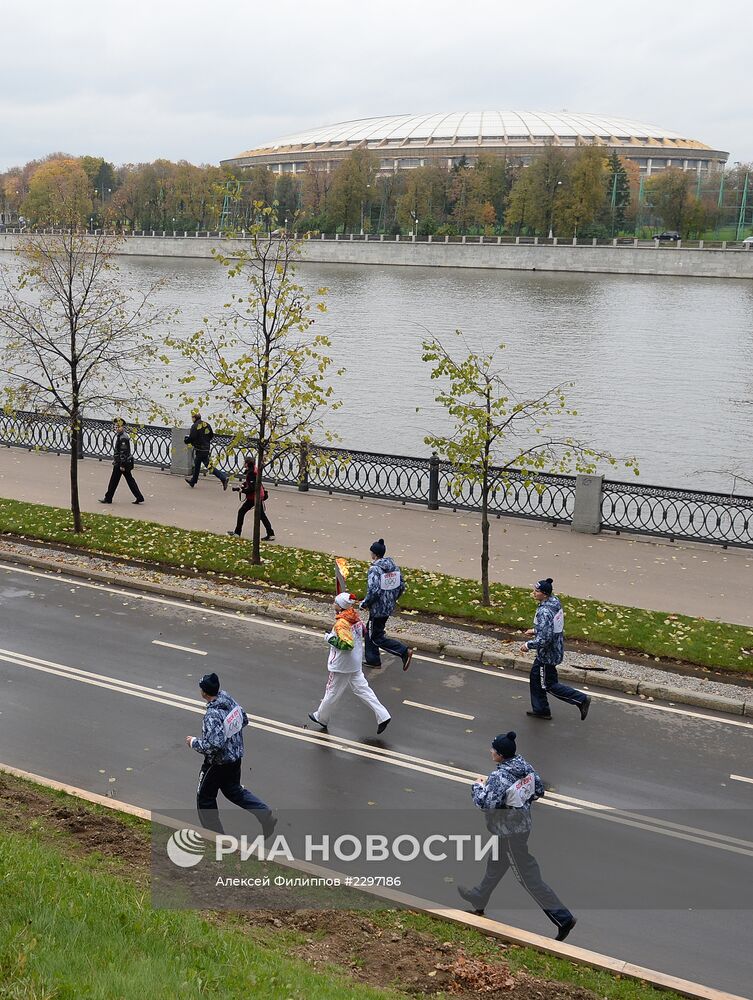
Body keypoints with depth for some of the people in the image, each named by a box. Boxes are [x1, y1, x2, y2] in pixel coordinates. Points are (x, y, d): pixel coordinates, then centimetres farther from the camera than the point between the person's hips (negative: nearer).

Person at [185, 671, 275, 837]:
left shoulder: (212, 715, -32)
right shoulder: (229, 699, -8)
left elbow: (214, 745, -34)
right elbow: (244, 720, 7)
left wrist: (194, 742, -19)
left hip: (218, 763, -8)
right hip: (236, 757, 8)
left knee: (205, 796, 16)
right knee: (233, 790, 27)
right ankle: (266, 815, 17)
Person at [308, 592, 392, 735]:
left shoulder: (341, 624, -27)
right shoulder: (356, 616, -2)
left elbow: (347, 644, -33)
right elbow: (363, 632, 14)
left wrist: (331, 639, -20)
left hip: (341, 665, -8)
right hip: (355, 663, 8)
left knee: (332, 692, 11)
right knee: (361, 688, 14)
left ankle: (321, 718, 30)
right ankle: (383, 716, 10)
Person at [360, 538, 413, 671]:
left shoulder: (374, 569, -22)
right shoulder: (394, 566, 2)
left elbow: (374, 591, -28)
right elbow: (401, 586, 6)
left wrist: (364, 604, -13)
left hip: (378, 609, -9)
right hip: (389, 607, 9)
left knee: (376, 637, 3)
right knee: (370, 631, 24)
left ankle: (404, 651, -7)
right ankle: (372, 660, 31)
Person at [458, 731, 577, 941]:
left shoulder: (500, 777, -30)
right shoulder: (524, 765, -5)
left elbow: (485, 803, -29)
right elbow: (538, 790, 5)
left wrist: (478, 786, -12)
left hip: (509, 832, -9)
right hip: (522, 823, 9)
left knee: (528, 877, 1)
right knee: (495, 866, 28)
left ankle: (563, 918, 4)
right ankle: (478, 900, 49)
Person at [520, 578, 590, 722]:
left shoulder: (544, 612, -31)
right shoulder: (555, 601, -2)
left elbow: (545, 639, -32)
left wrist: (528, 645, -18)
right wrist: (535, 630, 14)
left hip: (548, 653, -10)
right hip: (556, 647, 10)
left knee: (549, 685, 8)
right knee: (535, 676, 23)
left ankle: (581, 699, 11)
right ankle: (540, 709, 35)